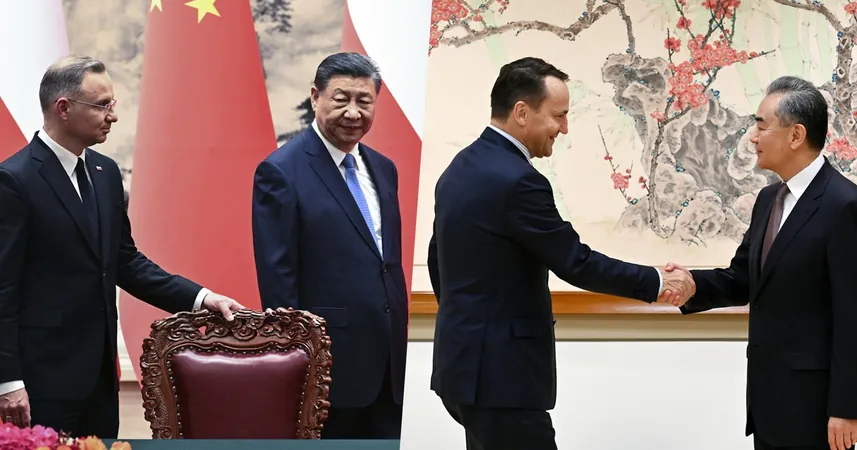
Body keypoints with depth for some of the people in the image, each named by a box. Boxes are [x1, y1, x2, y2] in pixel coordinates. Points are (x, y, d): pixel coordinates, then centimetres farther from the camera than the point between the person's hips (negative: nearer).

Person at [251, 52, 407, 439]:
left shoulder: (382, 169, 13)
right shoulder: (282, 171, -9)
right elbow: (276, 280, -12)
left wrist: (400, 346, 15)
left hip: (388, 364, 7)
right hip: (330, 364, -7)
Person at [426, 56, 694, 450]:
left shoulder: (461, 167, 11)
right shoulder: (517, 181, -19)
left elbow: (437, 258, 20)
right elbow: (576, 264, -17)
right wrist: (658, 283, -6)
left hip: (467, 361, 10)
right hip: (498, 373, -10)